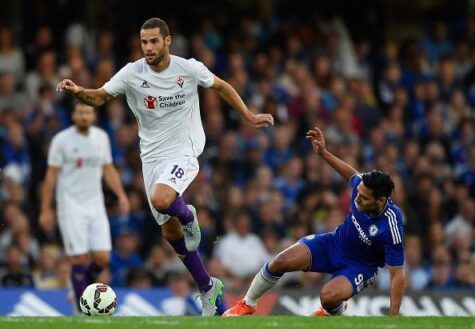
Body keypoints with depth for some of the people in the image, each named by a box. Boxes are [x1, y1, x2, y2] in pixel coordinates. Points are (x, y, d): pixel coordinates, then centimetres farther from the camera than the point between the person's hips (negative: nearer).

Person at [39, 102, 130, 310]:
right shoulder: (62, 140, -5)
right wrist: (45, 210, -6)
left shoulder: (101, 137, 9)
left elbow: (108, 170, 18)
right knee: (80, 259, -9)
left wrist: (121, 195, 4)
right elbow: (51, 176, -3)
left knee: (102, 258, -6)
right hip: (71, 207, -4)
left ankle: (82, 289, 22)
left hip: (96, 205, 4)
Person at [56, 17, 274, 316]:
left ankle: (187, 215, 2)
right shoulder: (132, 73, -7)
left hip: (184, 153, -4)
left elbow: (222, 87, 7)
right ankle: (208, 288, 23)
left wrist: (250, 117, 8)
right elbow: (100, 97, -6)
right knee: (170, 232, 8)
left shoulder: (189, 69, -10)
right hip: (152, 157, 4)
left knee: (161, 200, -34)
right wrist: (79, 92, -28)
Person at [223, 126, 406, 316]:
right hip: (334, 243, 5)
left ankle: (335, 314, 6)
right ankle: (247, 305, 12)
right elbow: (352, 174, 7)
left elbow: (398, 275, -29)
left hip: (359, 265, -5)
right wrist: (323, 153, 5)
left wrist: (392, 321, -31)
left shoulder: (391, 227, -34)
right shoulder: (363, 185, -21)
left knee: (329, 297, -34)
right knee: (280, 263, -13)